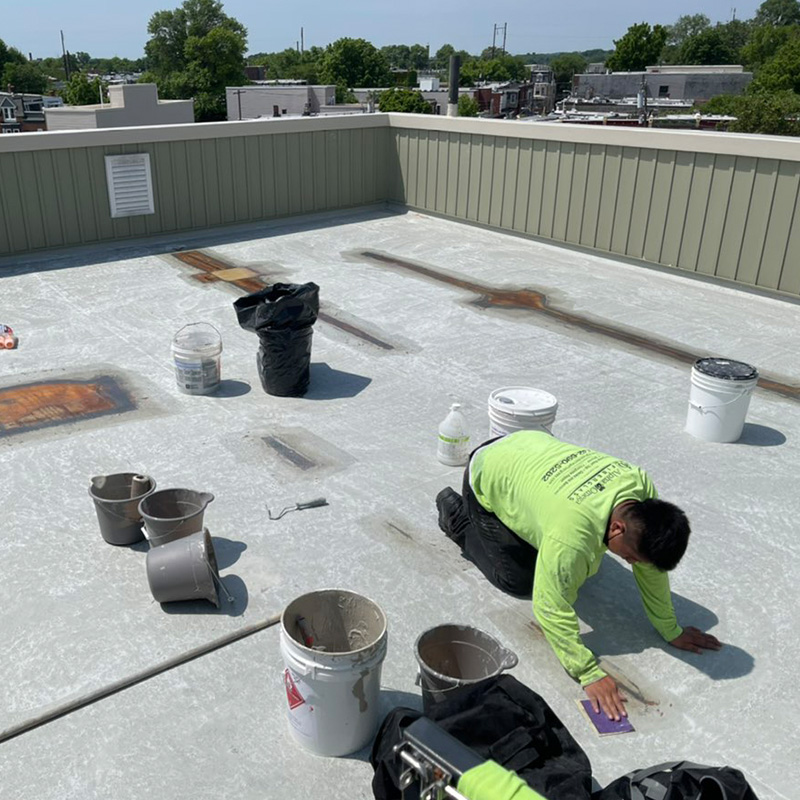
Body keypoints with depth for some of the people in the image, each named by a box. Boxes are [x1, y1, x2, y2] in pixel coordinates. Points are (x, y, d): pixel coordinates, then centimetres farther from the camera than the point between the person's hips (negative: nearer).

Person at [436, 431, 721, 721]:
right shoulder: (571, 536, -45)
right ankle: (457, 515, 16)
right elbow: (553, 609, -34)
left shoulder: (642, 487, -25)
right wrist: (590, 674, -31)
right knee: (518, 580, -2)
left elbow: (651, 567, -11)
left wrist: (671, 631, -4)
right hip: (488, 477, -6)